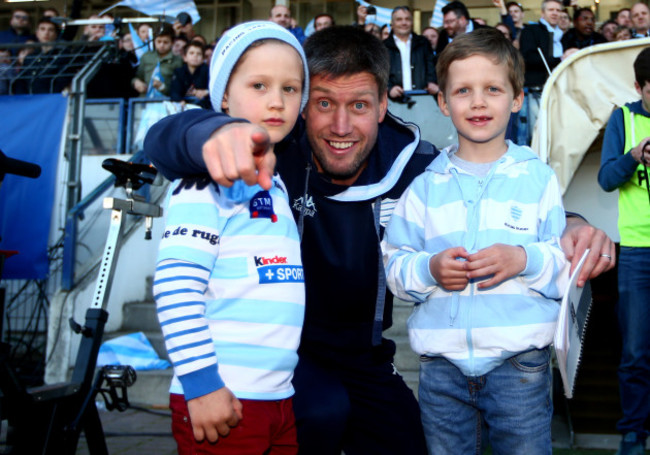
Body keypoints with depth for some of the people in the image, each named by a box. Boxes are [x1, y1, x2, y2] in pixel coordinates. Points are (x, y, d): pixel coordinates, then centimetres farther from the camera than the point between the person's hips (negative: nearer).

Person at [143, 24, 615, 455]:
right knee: (323, 411, -30)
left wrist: (568, 226, -23)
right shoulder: (276, 152, -21)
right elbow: (165, 138, -36)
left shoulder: (413, 165, -12)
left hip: (363, 356, 4)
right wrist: (217, 132, -62)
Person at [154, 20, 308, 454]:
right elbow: (175, 284, -18)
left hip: (279, 399, 8)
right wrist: (200, 382, -20)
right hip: (218, 400, -7)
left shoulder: (278, 185, 15)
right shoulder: (208, 181, -10)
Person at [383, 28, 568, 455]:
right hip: (442, 363, 2)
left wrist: (526, 259, -18)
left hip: (521, 363, -1)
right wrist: (429, 268, -14)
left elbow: (573, 266, -1)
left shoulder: (539, 179, 4)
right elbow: (394, 267, 5)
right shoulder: (425, 186, 7)